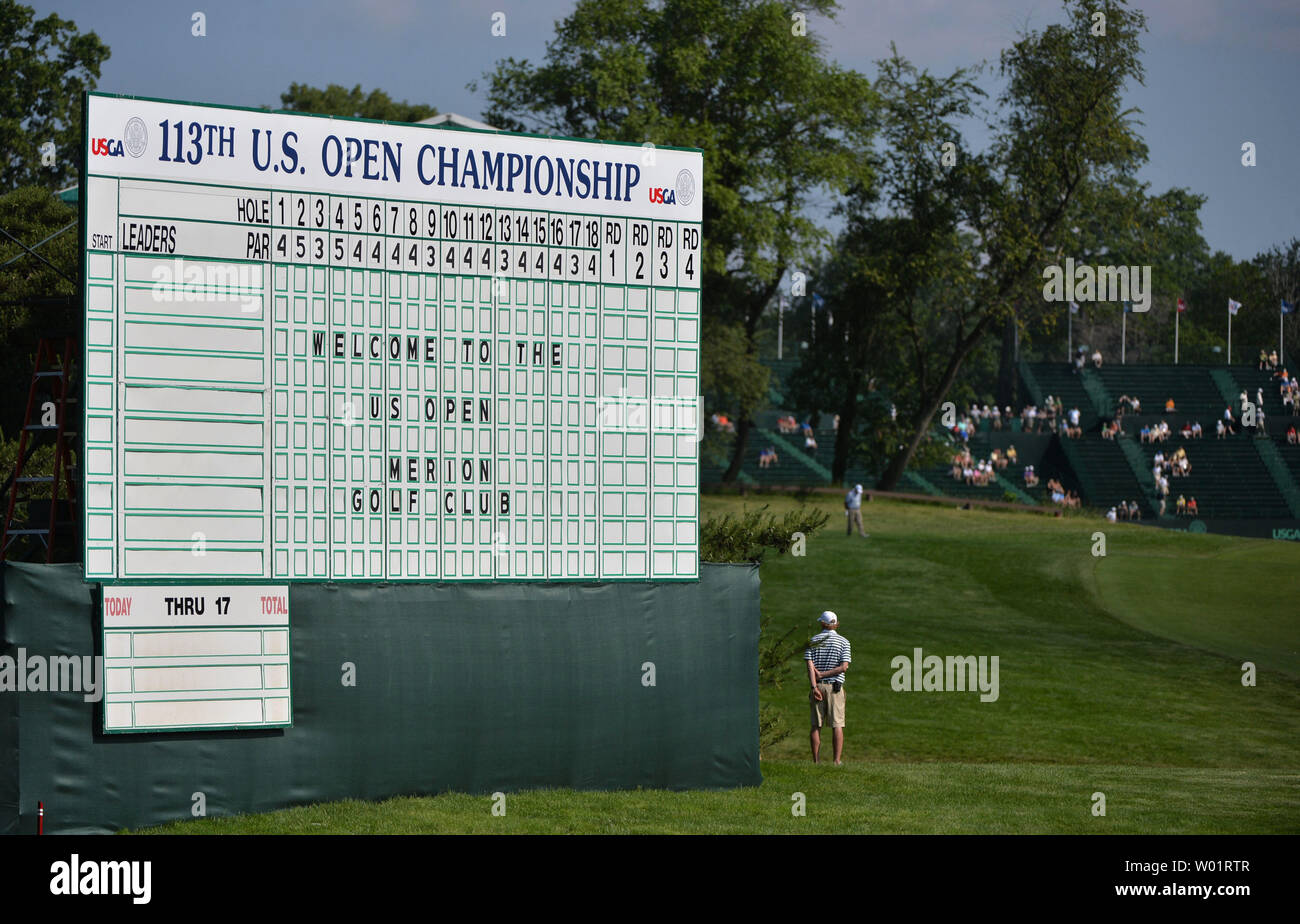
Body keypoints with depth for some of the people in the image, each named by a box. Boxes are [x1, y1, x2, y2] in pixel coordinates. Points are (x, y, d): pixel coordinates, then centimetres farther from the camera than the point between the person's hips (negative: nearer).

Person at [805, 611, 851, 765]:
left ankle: (816, 761, 3)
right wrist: (823, 675, -6)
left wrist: (814, 686, -12)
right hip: (835, 686, -1)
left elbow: (810, 665, -6)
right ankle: (837, 760, -8)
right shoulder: (843, 642, 1)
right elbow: (844, 667, -9)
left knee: (816, 725, 4)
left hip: (818, 685, 1)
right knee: (837, 725, -1)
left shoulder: (813, 641, 4)